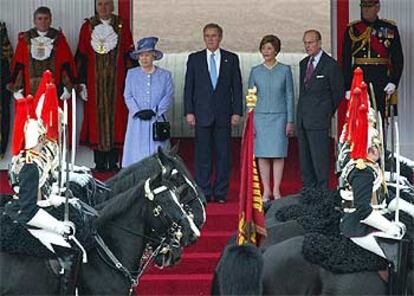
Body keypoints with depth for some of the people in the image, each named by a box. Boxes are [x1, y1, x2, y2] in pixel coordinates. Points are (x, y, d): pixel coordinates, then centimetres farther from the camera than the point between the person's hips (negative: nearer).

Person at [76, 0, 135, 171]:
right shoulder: (87, 27, 6)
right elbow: (81, 56, 6)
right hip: (94, 80, 0)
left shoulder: (122, 26, 5)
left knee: (116, 115, -2)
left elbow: (128, 55, 4)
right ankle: (100, 162, 6)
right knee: (96, 117, 0)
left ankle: (113, 162, 4)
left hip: (116, 80, 0)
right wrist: (81, 81, 0)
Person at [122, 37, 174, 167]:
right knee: (136, 154, -5)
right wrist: (138, 112, -11)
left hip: (157, 121, -1)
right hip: (137, 122, 1)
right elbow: (128, 96, 5)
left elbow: (169, 97, 0)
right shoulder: (131, 74, 12)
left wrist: (154, 111, -12)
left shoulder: (165, 75, 8)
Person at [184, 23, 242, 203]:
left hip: (224, 114, 0)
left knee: (223, 155, 1)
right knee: (203, 155, 0)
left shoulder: (231, 59, 8)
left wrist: (237, 112, -1)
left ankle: (221, 193, 8)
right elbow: (188, 87, 6)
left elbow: (237, 87, 7)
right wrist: (189, 112, -3)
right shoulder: (194, 59, 7)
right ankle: (203, 193, 5)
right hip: (202, 114, 0)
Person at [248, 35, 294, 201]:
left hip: (279, 117, -1)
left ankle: (276, 189, 6)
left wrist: (290, 121, -1)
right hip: (260, 117, 1)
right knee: (262, 155, 1)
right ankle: (266, 190, 9)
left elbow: (289, 96, 3)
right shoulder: (255, 71, 6)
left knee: (278, 154, -2)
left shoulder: (285, 70, 3)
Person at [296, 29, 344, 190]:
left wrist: (328, 112, 6)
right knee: (305, 158, 9)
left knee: (320, 157, -8)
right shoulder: (303, 63, 15)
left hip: (318, 119, -7)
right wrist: (301, 112, 14)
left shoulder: (330, 65, -6)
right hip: (302, 119, 7)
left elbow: (338, 92, 0)